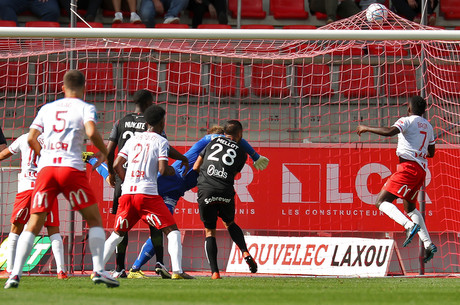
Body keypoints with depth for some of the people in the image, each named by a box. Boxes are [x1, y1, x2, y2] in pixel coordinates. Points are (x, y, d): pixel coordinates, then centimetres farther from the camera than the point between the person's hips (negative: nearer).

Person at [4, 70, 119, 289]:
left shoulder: (47, 108, 19)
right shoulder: (85, 108, 7)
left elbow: (31, 138, 11)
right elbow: (91, 132, -10)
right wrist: (103, 152, 6)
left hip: (46, 167, 3)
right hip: (72, 168, -3)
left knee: (33, 224, 4)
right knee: (94, 219, 7)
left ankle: (15, 273, -8)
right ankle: (98, 270, -5)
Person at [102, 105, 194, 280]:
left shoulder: (133, 139, 16)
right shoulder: (161, 141, 1)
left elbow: (117, 165, 13)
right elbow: (162, 170, -8)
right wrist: (171, 171, 14)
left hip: (127, 193, 5)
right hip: (148, 193, -5)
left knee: (117, 234, 18)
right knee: (172, 231, 0)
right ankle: (177, 270, -15)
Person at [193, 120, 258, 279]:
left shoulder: (213, 142, 15)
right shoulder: (241, 153, 14)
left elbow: (195, 167, 17)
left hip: (205, 192, -1)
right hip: (226, 193, 1)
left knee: (210, 231, 11)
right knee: (230, 223, 28)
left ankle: (214, 272, 0)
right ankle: (246, 253, 7)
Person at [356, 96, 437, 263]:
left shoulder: (407, 121, -4)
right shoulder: (428, 126, 20)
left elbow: (390, 131, -23)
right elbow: (431, 153, 28)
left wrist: (366, 128, -11)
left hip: (408, 166, -9)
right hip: (421, 170, 9)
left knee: (381, 202, -13)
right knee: (409, 207, 26)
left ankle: (410, 225, -35)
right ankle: (428, 245, 18)